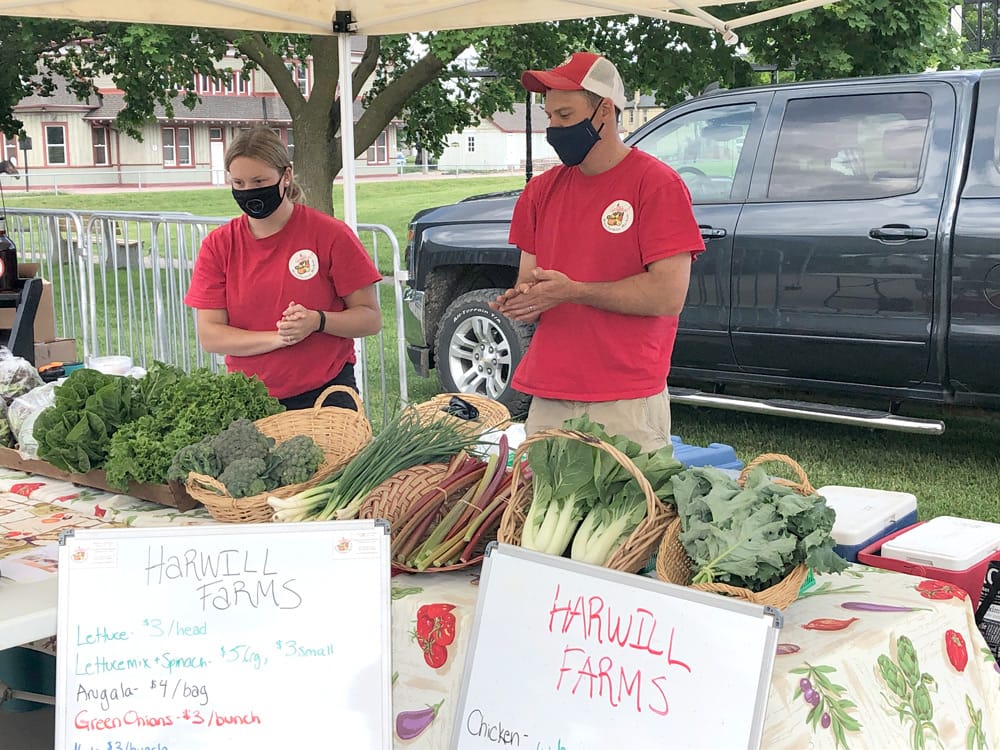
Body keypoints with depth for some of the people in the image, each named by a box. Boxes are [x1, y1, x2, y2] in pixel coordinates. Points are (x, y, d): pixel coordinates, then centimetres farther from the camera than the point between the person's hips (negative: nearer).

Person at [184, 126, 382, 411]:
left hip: (324, 396, -1)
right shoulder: (218, 245, 2)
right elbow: (209, 336, -4)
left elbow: (370, 318, -3)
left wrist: (318, 321, -21)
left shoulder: (330, 234, -5)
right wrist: (278, 338, -17)